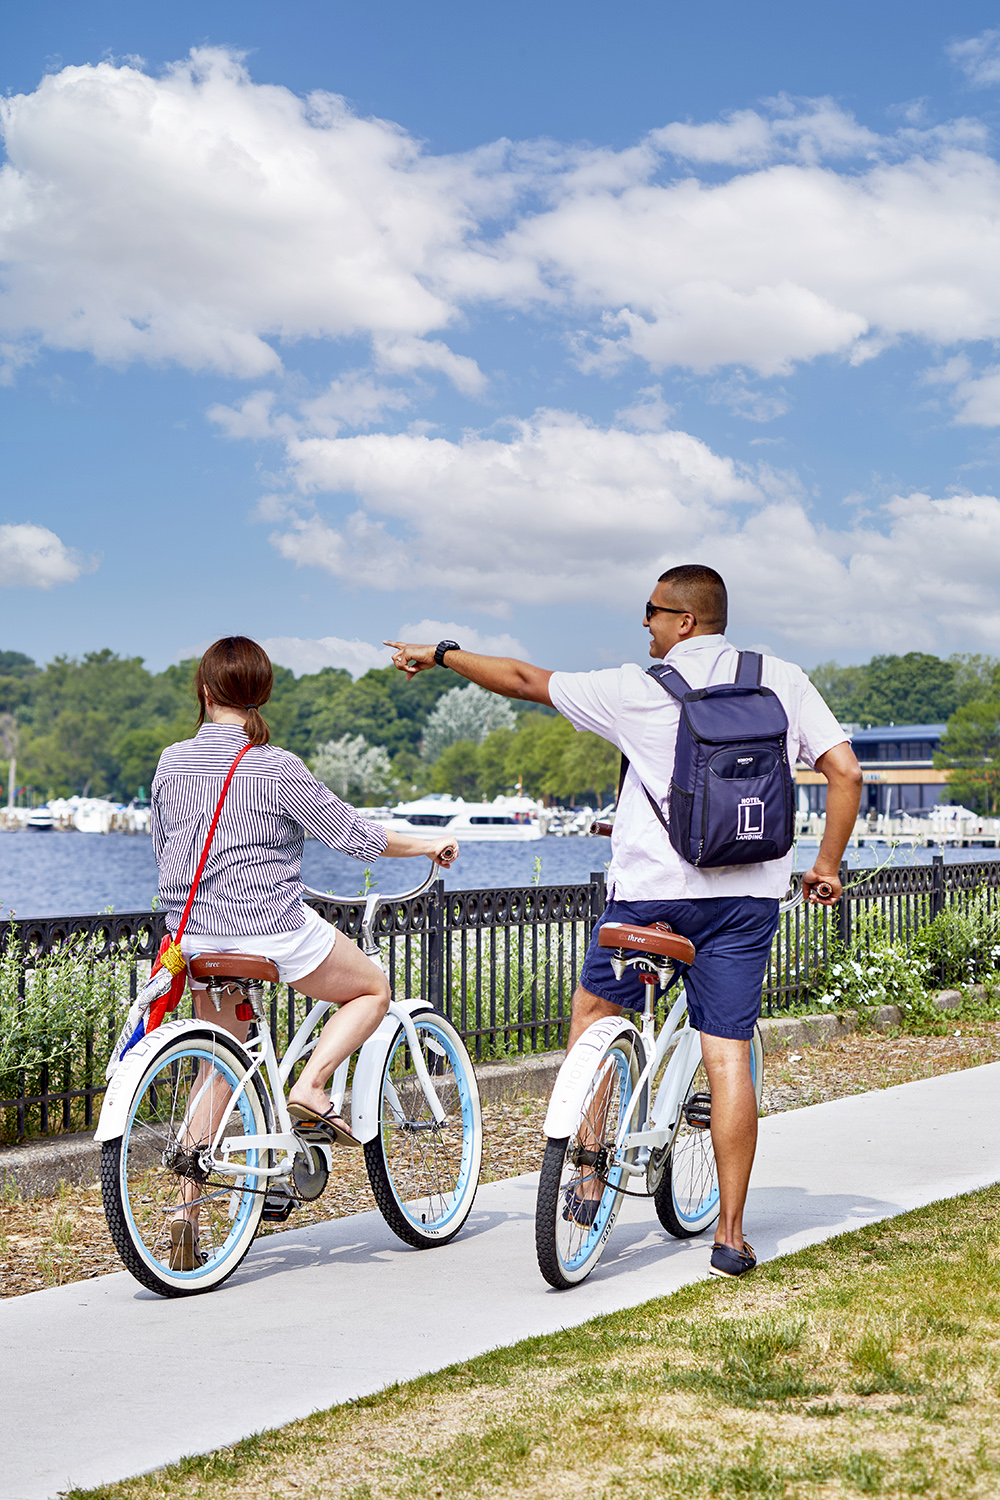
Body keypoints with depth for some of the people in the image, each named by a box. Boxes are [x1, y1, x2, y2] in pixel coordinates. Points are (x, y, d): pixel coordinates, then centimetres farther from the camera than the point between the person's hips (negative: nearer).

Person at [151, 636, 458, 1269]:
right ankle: (310, 1089, -1)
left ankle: (188, 1210, 11)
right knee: (373, 988, 19)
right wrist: (427, 845, 9)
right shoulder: (275, 767, -12)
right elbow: (353, 834, -6)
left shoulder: (172, 763, 3)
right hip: (274, 929, -5)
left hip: (199, 934, 5)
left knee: (219, 1069, 18)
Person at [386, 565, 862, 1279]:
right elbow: (846, 771, -1)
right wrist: (827, 866, 9)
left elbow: (524, 680, 3)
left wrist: (440, 653, 17)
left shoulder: (642, 689, -5)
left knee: (593, 1010, 20)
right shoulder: (784, 680, 4)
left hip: (654, 888, -3)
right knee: (728, 1055, 4)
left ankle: (590, 1176, 17)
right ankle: (731, 1235, 4)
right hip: (750, 896, 3)